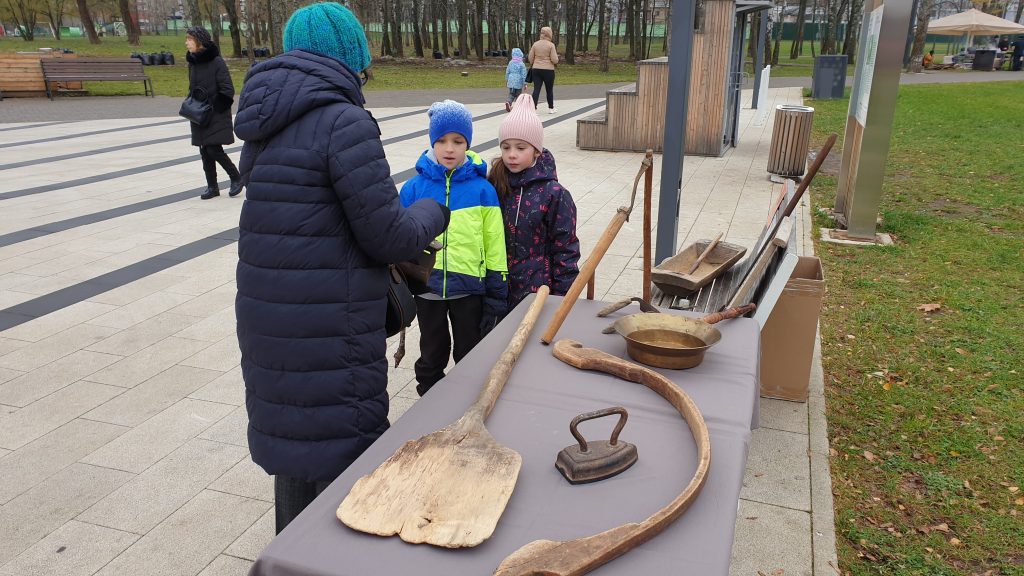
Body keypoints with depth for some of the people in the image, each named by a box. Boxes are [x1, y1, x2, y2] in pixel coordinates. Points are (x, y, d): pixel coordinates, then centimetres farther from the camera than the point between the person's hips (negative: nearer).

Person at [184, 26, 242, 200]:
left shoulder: (216, 62, -12)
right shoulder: (192, 62, 10)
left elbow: (228, 90, -13)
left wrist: (214, 108, -15)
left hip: (217, 116, -7)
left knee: (214, 150, -10)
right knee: (205, 152, 7)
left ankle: (236, 178, 9)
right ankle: (212, 186, 16)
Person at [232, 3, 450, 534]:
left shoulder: (267, 125, 9)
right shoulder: (343, 121, -17)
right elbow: (388, 236, -16)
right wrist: (432, 213, 5)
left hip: (269, 317, 9)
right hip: (327, 327, -8)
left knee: (292, 436, 24)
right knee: (339, 448, 8)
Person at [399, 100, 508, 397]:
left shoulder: (482, 189, -7)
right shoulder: (413, 188, -4)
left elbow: (494, 245, -4)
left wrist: (496, 296, -3)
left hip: (469, 288, -1)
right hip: (427, 286, 1)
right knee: (432, 355, 19)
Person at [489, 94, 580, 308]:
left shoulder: (554, 194, -11)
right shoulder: (493, 187, 0)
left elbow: (565, 252, -8)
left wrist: (563, 301, -7)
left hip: (538, 292, -3)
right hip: (499, 291, 4)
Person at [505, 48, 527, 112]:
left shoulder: (510, 63, 4)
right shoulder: (521, 64, -7)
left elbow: (507, 72, 11)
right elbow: (524, 75, -7)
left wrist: (506, 80, 25)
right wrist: (525, 83, 0)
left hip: (511, 82, 3)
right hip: (518, 82, -3)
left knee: (511, 94, 11)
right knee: (518, 95, 8)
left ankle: (508, 102, -16)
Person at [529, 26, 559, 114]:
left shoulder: (535, 44, 2)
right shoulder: (551, 45, -9)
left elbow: (530, 58, 5)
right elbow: (554, 60, -12)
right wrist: (556, 62, 10)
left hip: (536, 70, 3)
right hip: (548, 70, -3)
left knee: (536, 89, 0)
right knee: (549, 90, 12)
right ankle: (551, 108, 25)